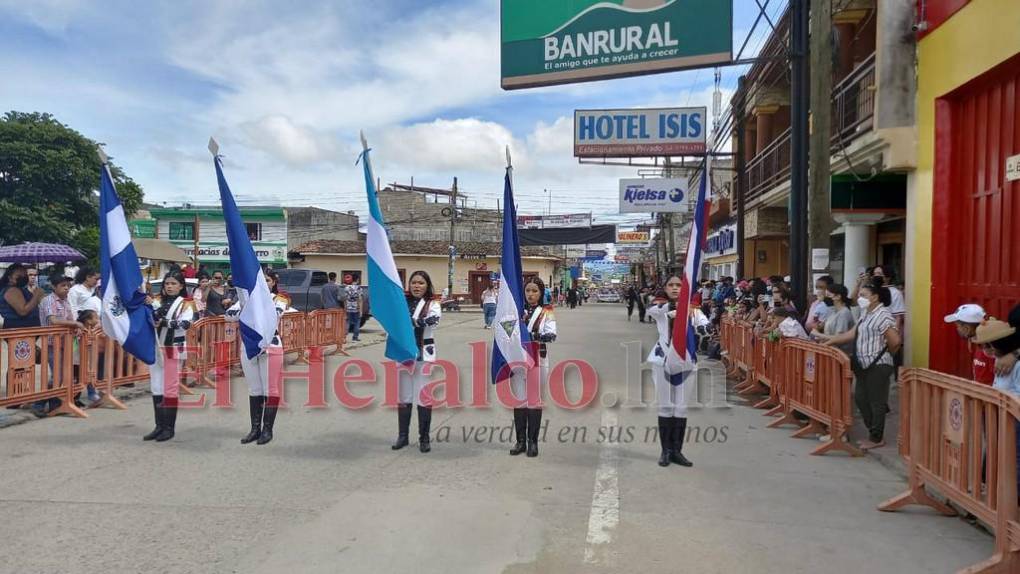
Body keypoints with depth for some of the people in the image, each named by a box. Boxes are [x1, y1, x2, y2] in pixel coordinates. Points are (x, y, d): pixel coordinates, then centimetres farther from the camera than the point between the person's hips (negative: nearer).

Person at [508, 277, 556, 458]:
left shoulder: (546, 312, -1)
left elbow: (551, 335, -15)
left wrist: (534, 335, -31)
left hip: (538, 362, -2)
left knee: (535, 401, 5)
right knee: (519, 401, 7)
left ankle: (533, 442, 15)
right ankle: (521, 441, 18)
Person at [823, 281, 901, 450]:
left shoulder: (882, 315, -15)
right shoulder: (866, 314, 14)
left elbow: (895, 341, -21)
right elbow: (852, 334, 16)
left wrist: (885, 354, -3)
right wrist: (829, 342, 11)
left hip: (878, 366, -10)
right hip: (864, 366, 10)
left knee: (876, 402, 0)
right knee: (861, 399, 13)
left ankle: (876, 438, 12)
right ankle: (874, 433, 25)